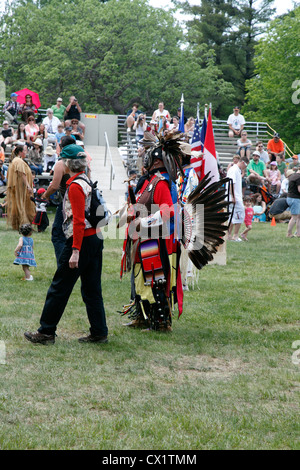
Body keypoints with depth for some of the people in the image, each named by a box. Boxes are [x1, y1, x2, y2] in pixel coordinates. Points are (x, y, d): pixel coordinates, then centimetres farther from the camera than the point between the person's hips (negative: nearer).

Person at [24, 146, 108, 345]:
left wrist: (75, 251, -23)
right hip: (96, 239, 9)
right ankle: (99, 333, 13)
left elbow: (79, 221, -21)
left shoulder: (75, 186, -15)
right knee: (92, 289, 11)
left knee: (59, 288, -1)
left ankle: (46, 333, 5)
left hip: (81, 239, -9)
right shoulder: (88, 182, 13)